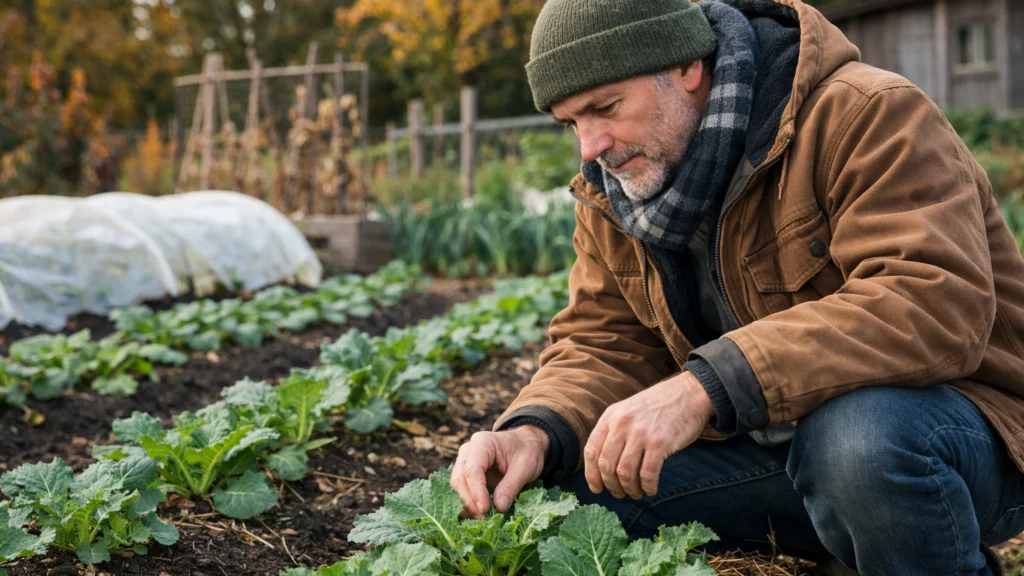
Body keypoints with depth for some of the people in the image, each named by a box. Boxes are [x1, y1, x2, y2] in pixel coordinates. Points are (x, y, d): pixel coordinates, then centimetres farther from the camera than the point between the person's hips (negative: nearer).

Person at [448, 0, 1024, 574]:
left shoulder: (866, 114, -18)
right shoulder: (614, 195, 5)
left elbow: (935, 308, -31)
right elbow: (604, 346, 4)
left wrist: (705, 388, -38)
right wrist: (534, 431, -19)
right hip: (772, 436, 6)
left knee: (857, 437, -40)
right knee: (557, 481, -8)